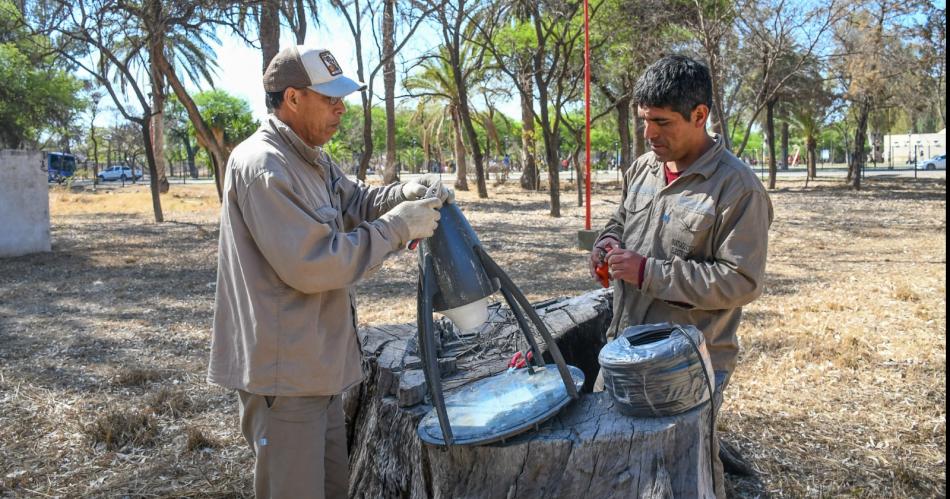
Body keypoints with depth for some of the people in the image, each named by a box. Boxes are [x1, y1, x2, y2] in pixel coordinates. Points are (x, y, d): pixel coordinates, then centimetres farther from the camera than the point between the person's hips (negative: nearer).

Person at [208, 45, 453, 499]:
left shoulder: (308, 157, 10)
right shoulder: (262, 166, -23)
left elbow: (354, 202, 18)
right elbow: (312, 265, -28)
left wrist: (401, 195, -4)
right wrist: (397, 227, -21)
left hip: (315, 363, 10)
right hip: (283, 372, -10)